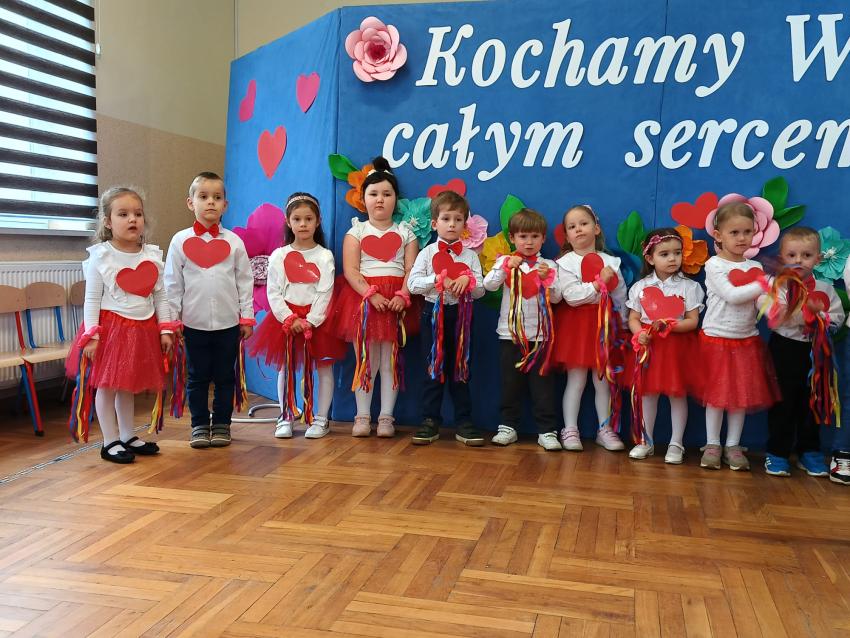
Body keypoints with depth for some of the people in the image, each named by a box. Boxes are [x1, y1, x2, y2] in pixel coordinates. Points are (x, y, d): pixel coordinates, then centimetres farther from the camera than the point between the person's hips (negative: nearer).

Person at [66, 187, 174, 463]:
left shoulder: (152, 256, 4)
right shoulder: (101, 256, -8)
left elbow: (160, 297, 8)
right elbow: (92, 300, -7)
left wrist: (165, 329, 3)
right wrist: (91, 336, -13)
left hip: (143, 329, 4)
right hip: (110, 327, -4)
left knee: (129, 385, 15)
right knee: (107, 385, 3)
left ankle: (127, 436, 27)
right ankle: (110, 442, 13)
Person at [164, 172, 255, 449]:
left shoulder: (233, 241, 2)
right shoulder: (180, 241, 1)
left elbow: (245, 281, 5)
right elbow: (172, 283, 2)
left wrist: (246, 317, 2)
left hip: (228, 322, 1)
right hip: (194, 322, 0)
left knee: (225, 376, 9)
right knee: (197, 377, 8)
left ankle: (222, 424, 21)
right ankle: (199, 425, 20)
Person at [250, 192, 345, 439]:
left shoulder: (324, 256, -2)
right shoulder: (279, 256, 3)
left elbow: (325, 294, -7)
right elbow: (273, 293, -2)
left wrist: (309, 322, -16)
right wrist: (290, 319, -13)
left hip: (317, 320, -1)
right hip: (286, 319, 1)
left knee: (324, 367, 1)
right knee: (285, 368, 8)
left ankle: (320, 419, 12)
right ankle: (285, 418, 18)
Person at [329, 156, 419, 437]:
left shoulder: (405, 232, 11)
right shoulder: (356, 231, 8)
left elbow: (411, 270, 2)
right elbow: (350, 270, -3)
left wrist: (402, 296, -16)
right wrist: (371, 294, -17)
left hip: (396, 301, 1)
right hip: (363, 298, 0)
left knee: (391, 359, 2)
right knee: (365, 358, 1)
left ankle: (386, 417, 9)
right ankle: (363, 416, 9)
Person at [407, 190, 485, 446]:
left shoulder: (470, 255, 7)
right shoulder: (427, 253, 3)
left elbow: (481, 290, 3)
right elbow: (413, 283, -6)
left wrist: (468, 281, -17)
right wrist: (438, 280, -17)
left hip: (461, 315, 1)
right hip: (434, 313, -1)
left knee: (460, 369, 7)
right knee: (433, 369, 3)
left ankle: (464, 422, 13)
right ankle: (430, 421, 10)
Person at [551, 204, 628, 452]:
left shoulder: (611, 262, 6)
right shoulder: (565, 263, -5)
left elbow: (621, 297, 8)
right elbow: (572, 296, -18)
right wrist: (599, 282, -18)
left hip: (604, 323, 3)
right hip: (575, 323, -3)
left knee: (603, 380, 8)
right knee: (576, 380, 0)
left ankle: (605, 429, 19)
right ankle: (570, 430, 8)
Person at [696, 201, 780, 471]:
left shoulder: (755, 267, 7)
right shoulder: (714, 264, -8)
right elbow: (731, 295, -19)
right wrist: (764, 284, -20)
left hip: (747, 339, 4)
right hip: (716, 338, -4)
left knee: (743, 394, 7)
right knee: (716, 393, 4)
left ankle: (733, 446, 18)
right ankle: (712, 445, 16)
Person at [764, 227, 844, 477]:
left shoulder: (825, 288, 4)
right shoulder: (777, 286, -7)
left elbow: (837, 318, -1)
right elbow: (777, 318, -20)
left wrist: (818, 315, -18)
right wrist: (808, 310, -25)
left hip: (814, 352, 3)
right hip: (784, 350, -3)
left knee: (811, 403, 12)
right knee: (782, 403, 3)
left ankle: (809, 452, 24)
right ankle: (777, 452, 11)